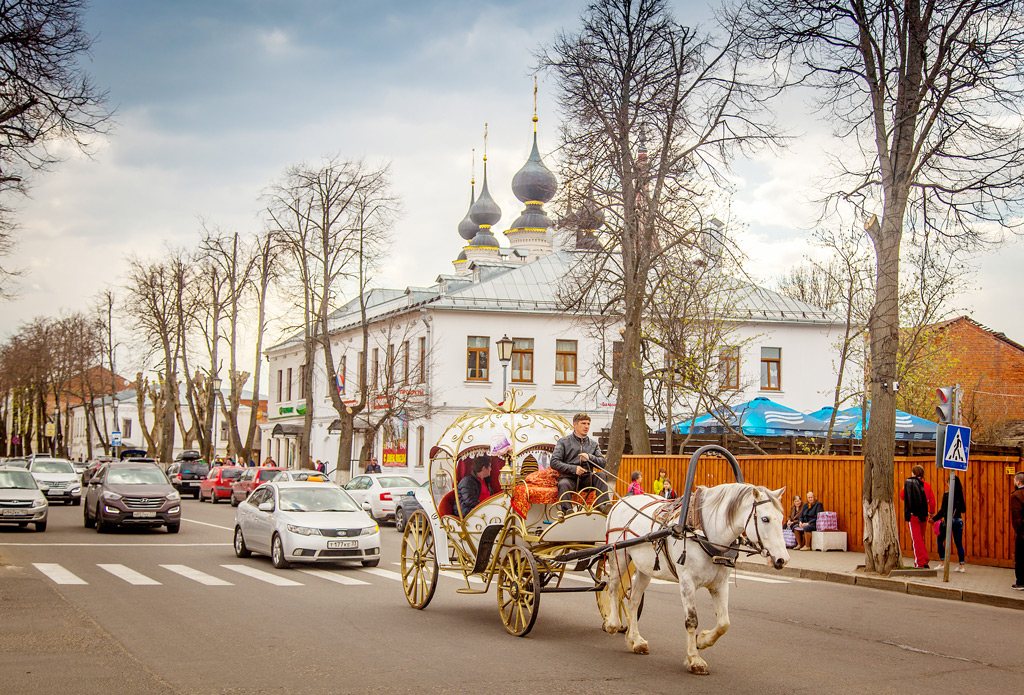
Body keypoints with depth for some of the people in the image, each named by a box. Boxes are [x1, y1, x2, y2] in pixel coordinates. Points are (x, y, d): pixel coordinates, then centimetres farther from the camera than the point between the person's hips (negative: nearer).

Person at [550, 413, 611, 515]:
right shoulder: (564, 442, 11)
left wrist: (589, 457, -12)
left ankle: (602, 504, -34)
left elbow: (603, 462, 9)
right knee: (563, 484, -36)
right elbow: (554, 462, 0)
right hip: (569, 477, -3)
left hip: (586, 479, 3)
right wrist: (573, 469, -13)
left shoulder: (593, 444, 21)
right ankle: (567, 510, -47)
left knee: (600, 475, -26)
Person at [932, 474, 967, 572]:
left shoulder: (947, 494, -12)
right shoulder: (960, 495, 2)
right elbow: (963, 510, 7)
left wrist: (934, 519, -7)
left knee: (940, 541, 11)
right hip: (959, 520, 4)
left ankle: (942, 563, 7)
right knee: (959, 543, 7)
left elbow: (943, 510, -14)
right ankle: (961, 566, 3)